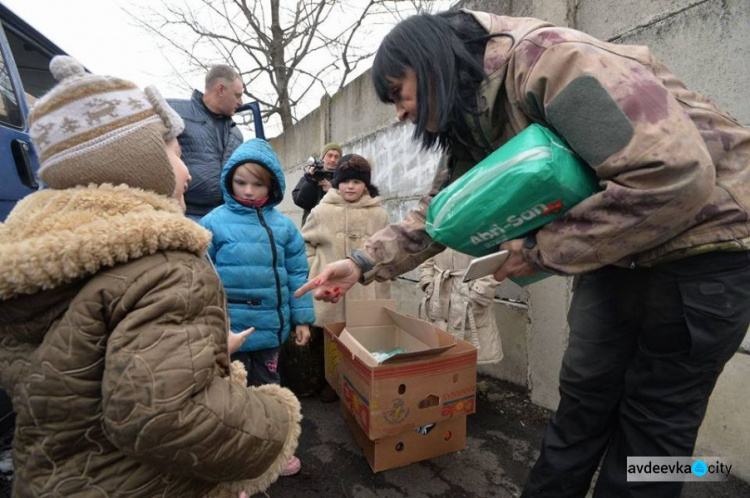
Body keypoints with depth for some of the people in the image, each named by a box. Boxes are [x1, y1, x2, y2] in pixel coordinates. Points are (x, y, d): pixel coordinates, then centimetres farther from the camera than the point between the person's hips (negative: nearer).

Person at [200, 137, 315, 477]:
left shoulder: (283, 226, 0)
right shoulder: (214, 222, -8)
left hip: (270, 327, 3)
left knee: (268, 387, 22)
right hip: (228, 329, -3)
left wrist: (301, 318, 3)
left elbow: (296, 275, 3)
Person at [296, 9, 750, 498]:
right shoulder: (472, 125, 1)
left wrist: (543, 250, -23)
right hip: (618, 246, 7)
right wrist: (363, 262, -6)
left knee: (655, 411, 6)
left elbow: (677, 176, -32)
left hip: (702, 240, -6)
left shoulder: (548, 61, -26)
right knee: (585, 390, 13)